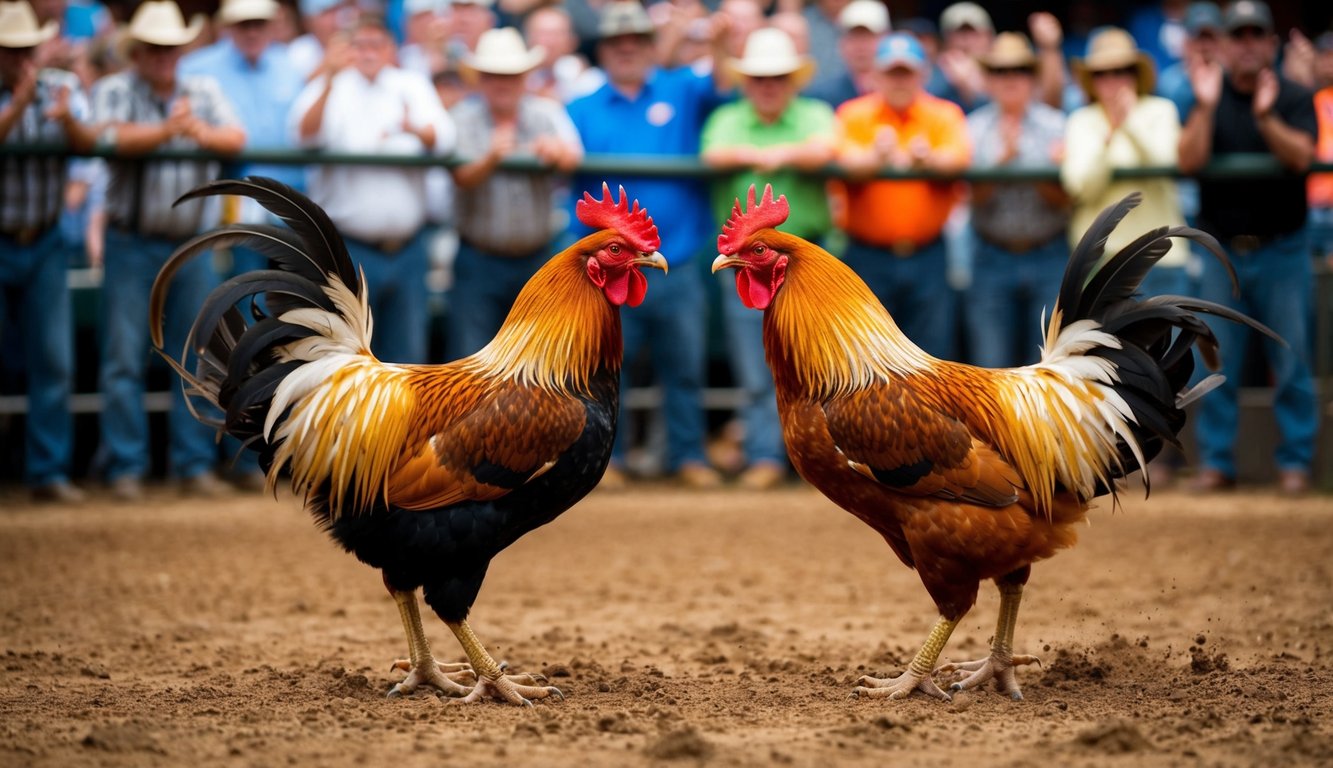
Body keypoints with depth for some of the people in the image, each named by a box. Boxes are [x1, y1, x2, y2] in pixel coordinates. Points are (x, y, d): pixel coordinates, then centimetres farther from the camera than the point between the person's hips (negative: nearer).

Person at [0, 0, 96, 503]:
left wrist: (65, 118, -33)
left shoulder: (62, 88, 3)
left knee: (54, 362, 2)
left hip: (43, 245, 3)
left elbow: (86, 142, -13)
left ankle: (47, 473, 8)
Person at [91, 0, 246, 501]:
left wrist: (202, 132, -25)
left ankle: (194, 466, 10)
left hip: (190, 244, 3)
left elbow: (236, 139, -4)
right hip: (132, 245, -3)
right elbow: (115, 136, -19)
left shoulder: (204, 92, 10)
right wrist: (167, 130, -34)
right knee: (124, 360, -4)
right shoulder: (114, 92, 1)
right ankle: (126, 470, 1)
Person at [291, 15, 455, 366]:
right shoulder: (332, 87, 4)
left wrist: (414, 128, -29)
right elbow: (304, 133, -15)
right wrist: (330, 82, -31)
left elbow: (443, 138, -5)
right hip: (348, 247, -3)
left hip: (407, 246, 3)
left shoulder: (412, 86, 11)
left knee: (407, 349, 8)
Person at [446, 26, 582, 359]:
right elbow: (464, 178, -20)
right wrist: (492, 158, -42)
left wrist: (555, 151, -43)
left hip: (537, 259, 2)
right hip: (478, 261, -2)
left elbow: (572, 158, -18)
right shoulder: (463, 118, -4)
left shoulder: (547, 113, 2)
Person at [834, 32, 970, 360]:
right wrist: (875, 157, -41)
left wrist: (928, 159, -38)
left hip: (926, 256, 1)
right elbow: (844, 159, -17)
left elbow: (960, 155, -15)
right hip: (868, 256, -1)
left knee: (933, 354, 4)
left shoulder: (944, 115, 5)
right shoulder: (853, 114, 3)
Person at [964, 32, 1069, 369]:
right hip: (993, 261, 0)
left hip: (1049, 256, 0)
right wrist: (1003, 158, -18)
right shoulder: (974, 127, 4)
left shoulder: (1055, 125, 2)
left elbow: (1062, 200, -1)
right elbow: (977, 196, -4)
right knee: (992, 365, 0)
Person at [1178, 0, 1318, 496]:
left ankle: (1295, 461, 6)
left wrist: (1266, 117, -29)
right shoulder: (1207, 98, 7)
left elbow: (1301, 156, -15)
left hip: (1282, 251, -2)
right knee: (1216, 364, 3)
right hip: (1222, 250, 2)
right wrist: (1205, 107, -19)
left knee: (1291, 361, -1)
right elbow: (1188, 161, -7)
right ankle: (1216, 462, 10)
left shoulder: (1294, 99, 2)